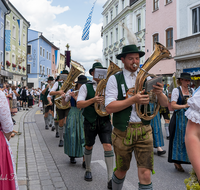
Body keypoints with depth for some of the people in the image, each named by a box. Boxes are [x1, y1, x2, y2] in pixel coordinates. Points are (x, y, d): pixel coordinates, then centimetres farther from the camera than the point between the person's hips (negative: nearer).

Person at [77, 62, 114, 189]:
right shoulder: (86, 87, 0)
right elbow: (79, 104, -12)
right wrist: (93, 100, -25)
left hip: (105, 121, 1)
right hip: (90, 122, 0)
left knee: (108, 147, -8)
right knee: (89, 147, 14)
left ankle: (110, 178, 2)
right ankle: (88, 170, 39)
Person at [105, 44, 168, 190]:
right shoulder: (114, 79, -2)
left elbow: (165, 104, 4)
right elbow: (109, 107, -14)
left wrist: (159, 93, -18)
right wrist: (133, 100, -23)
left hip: (144, 130, 2)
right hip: (122, 131, -1)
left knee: (145, 174, -3)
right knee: (121, 171, 16)